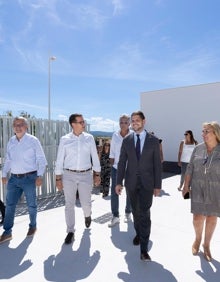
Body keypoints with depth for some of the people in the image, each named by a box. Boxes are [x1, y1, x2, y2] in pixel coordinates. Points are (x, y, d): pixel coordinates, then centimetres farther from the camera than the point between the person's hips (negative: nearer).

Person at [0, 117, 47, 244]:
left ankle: (33, 226, 32)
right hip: (14, 178, 4)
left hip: (29, 178, -4)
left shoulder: (33, 140, -9)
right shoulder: (11, 141, 7)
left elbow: (41, 160, -9)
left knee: (31, 205, 10)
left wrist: (40, 176, -16)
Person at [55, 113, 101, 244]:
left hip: (86, 175, 1)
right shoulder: (65, 139, -3)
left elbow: (95, 157, 4)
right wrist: (58, 178, 0)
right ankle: (70, 231, 24)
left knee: (86, 202, 10)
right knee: (69, 204, 7)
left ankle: (87, 215, 46)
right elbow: (60, 160, 0)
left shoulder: (89, 138, -1)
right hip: (69, 175, 0)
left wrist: (97, 174, 5)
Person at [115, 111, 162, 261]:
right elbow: (122, 162, 3)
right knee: (136, 212, 17)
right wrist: (119, 182, -1)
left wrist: (158, 185, -4)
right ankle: (139, 233, 42)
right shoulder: (126, 140, 2)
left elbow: (157, 164, -3)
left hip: (147, 182, -2)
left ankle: (144, 248, 6)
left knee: (145, 214, -4)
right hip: (131, 182, 3)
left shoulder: (154, 140, -3)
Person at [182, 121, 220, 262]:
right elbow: (190, 168, 1)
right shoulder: (198, 148, -4)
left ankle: (207, 244, 33)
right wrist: (186, 186, 1)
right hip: (198, 189, 1)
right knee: (198, 217, 5)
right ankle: (198, 238, 35)